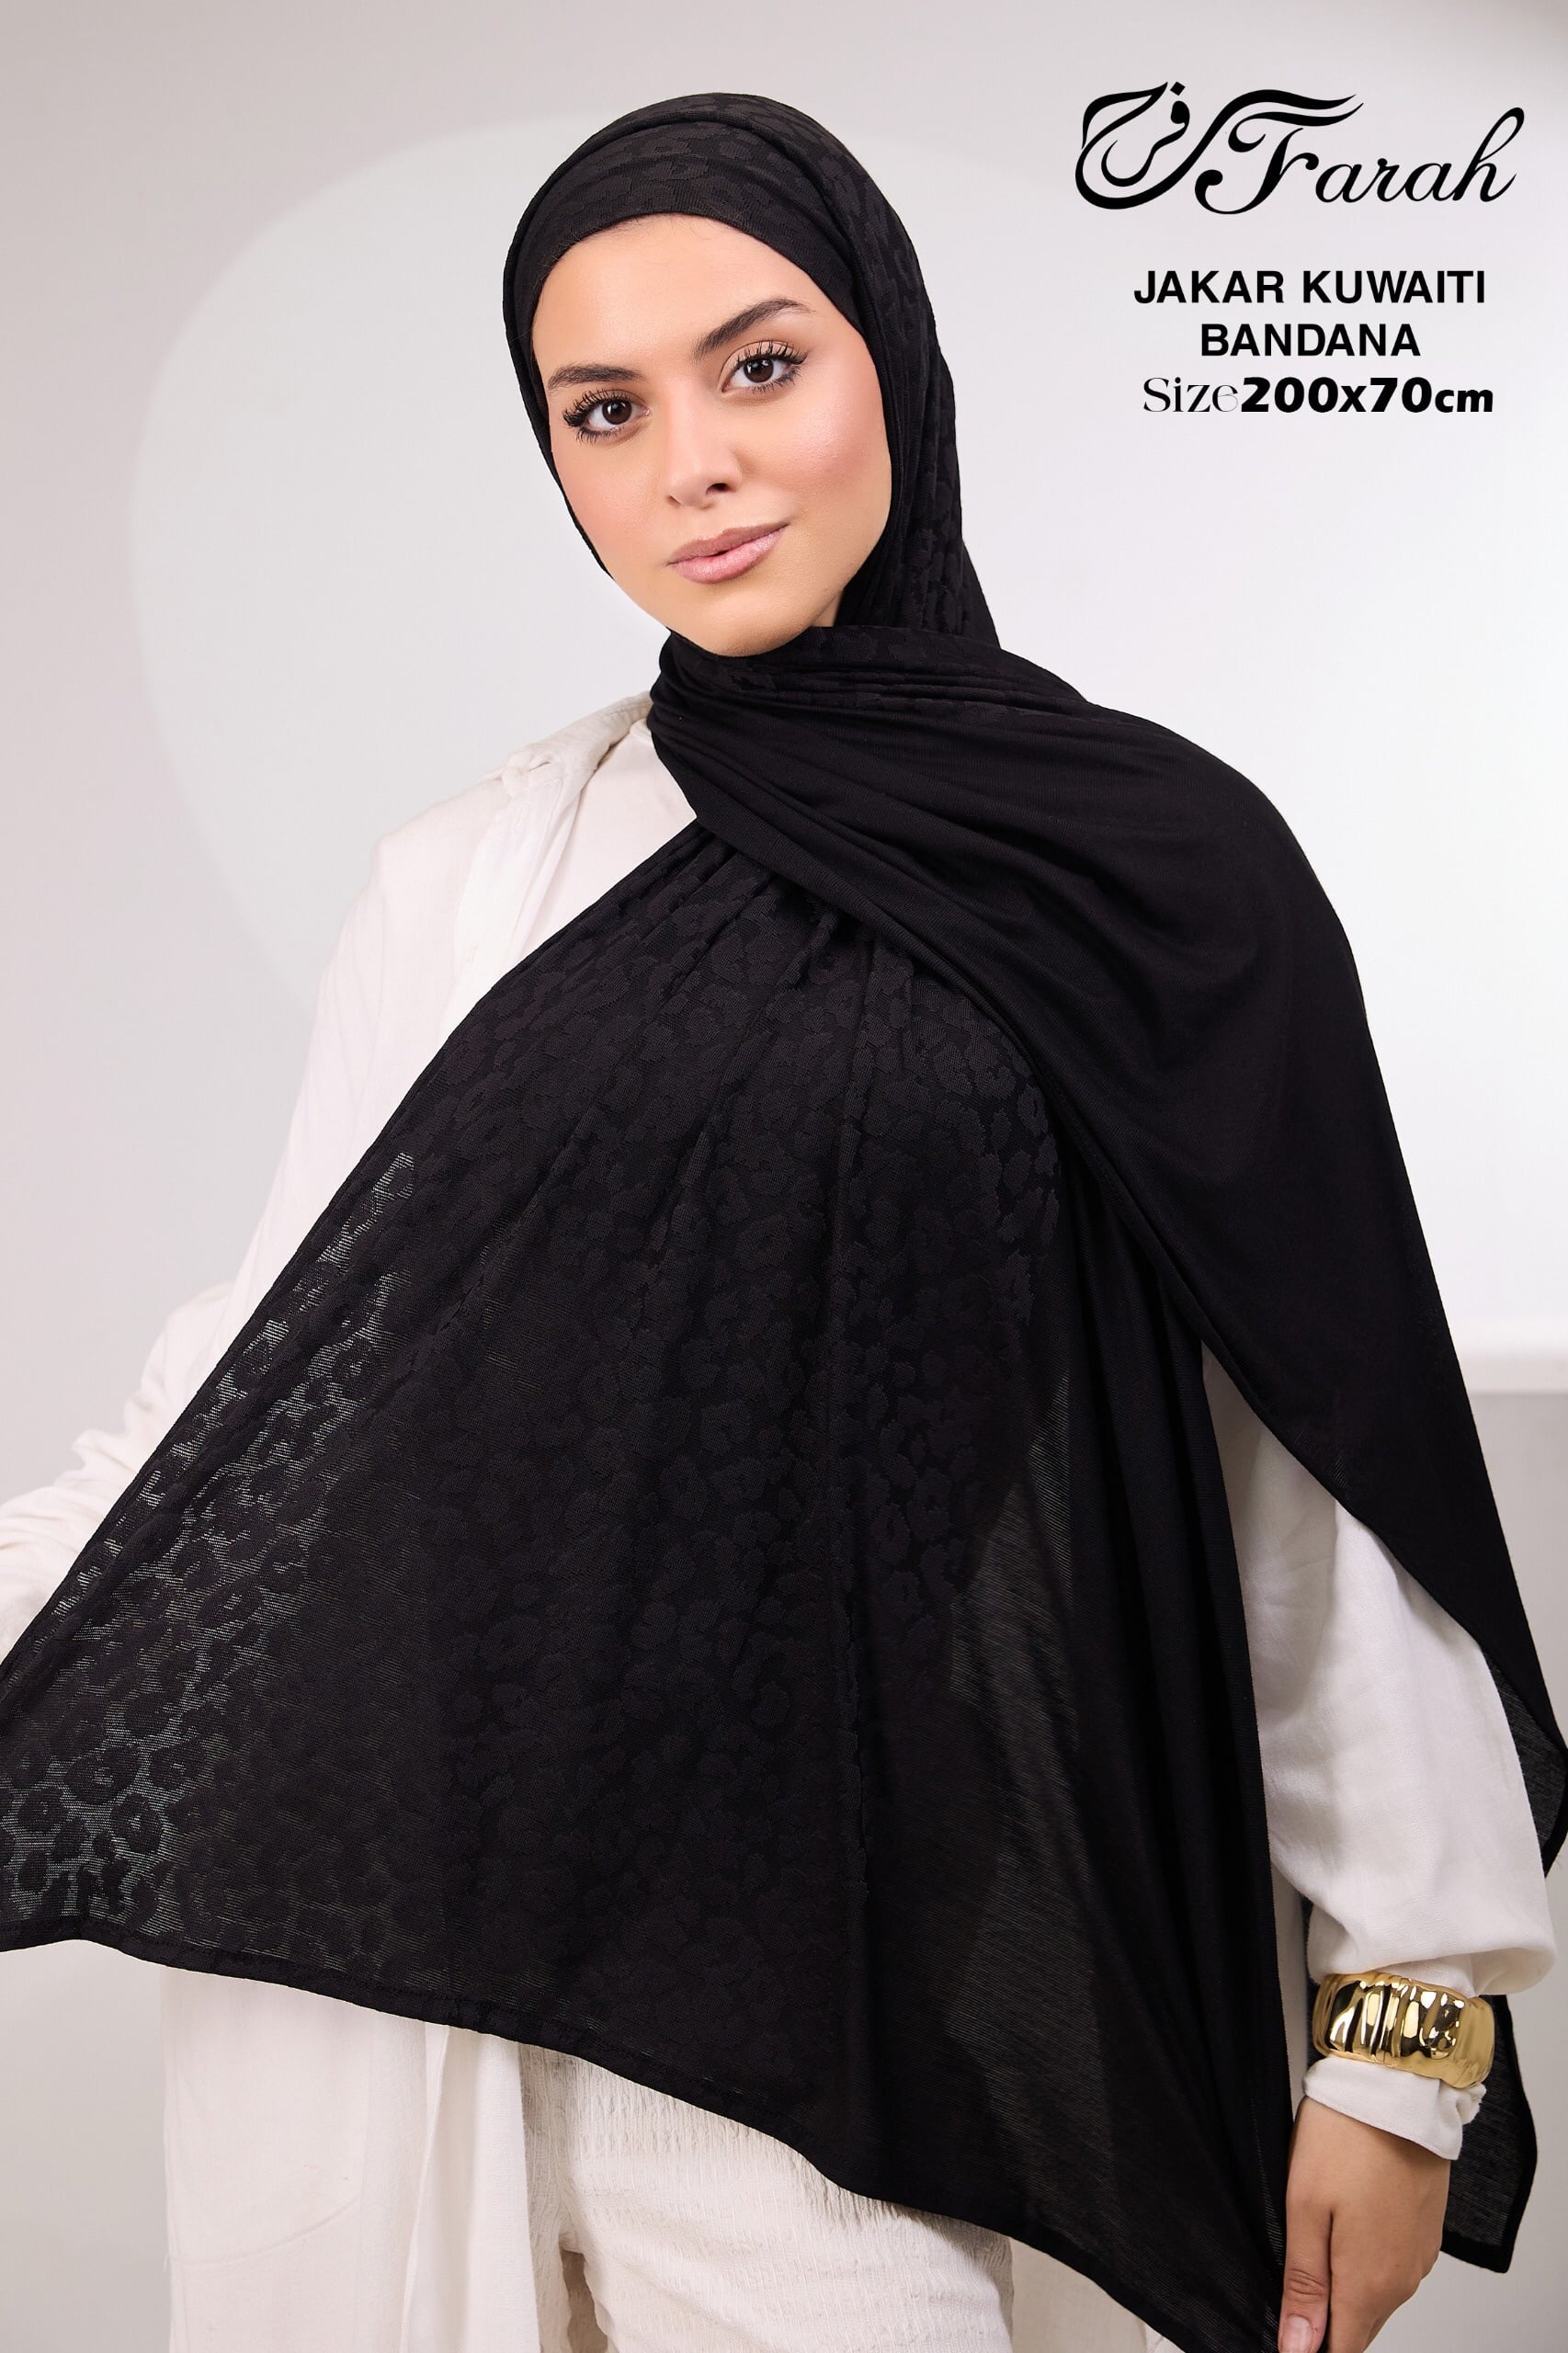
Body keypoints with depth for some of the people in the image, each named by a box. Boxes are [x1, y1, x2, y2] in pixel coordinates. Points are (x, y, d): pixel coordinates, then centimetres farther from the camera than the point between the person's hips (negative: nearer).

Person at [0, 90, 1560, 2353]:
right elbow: (282, 1341, 9)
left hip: (777, 1982, -2)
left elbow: (1313, 1453, -1)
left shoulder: (1150, 867, -2)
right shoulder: (473, 877, 5)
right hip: (350, 1906, 2)